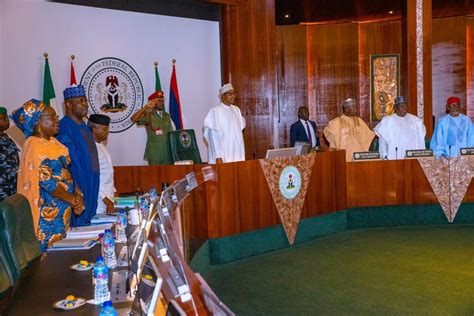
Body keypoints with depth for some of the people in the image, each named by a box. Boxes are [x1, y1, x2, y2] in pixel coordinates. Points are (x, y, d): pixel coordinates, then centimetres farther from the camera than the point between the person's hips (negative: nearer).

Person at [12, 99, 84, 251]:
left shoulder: (52, 142, 10)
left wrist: (77, 195, -4)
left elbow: (66, 172, 11)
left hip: (61, 211, 8)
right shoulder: (35, 145, -16)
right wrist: (73, 200, -12)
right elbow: (47, 182, -20)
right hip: (47, 214, -8)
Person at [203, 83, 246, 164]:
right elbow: (214, 136, -13)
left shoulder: (236, 110, 11)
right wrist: (218, 156, -18)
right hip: (223, 156, -6)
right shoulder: (215, 111, -9)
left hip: (237, 153, 6)